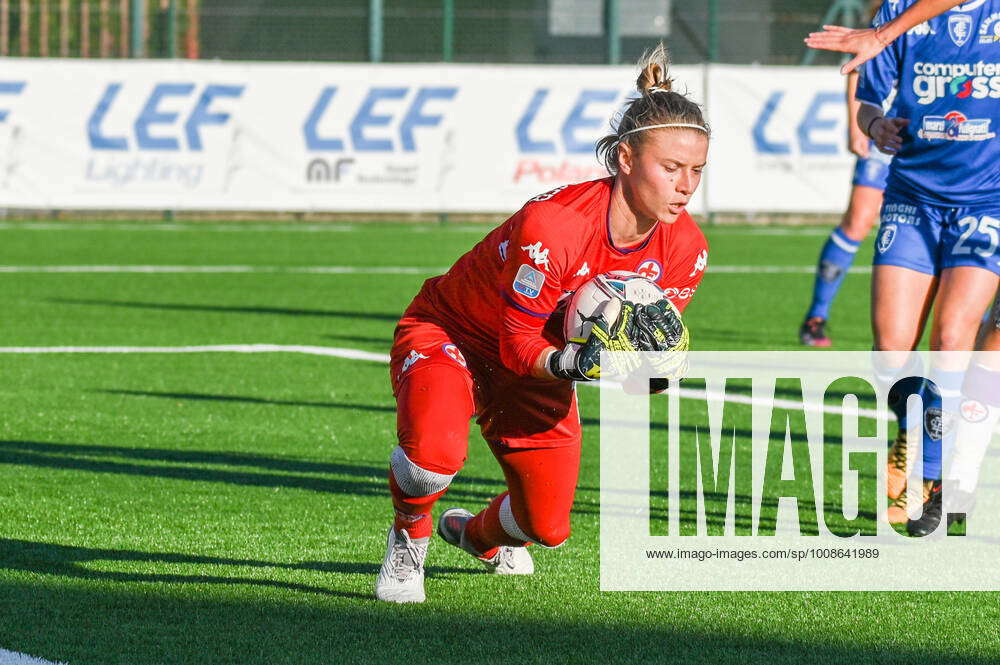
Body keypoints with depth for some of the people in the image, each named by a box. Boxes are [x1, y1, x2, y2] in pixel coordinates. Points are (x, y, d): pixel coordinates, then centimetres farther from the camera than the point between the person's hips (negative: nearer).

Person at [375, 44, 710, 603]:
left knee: (548, 528, 3)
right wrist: (571, 363, -48)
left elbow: (649, 340, -5)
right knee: (435, 450, -37)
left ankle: (479, 534, 43)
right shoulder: (551, 225, -37)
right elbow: (518, 344, -28)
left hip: (539, 362, 6)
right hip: (449, 333, -6)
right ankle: (409, 538, 0)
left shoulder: (685, 248, -18)